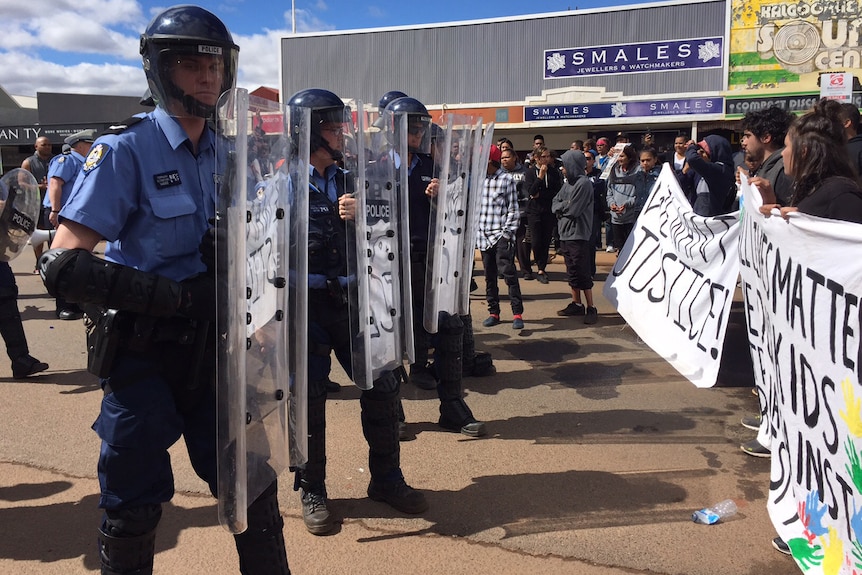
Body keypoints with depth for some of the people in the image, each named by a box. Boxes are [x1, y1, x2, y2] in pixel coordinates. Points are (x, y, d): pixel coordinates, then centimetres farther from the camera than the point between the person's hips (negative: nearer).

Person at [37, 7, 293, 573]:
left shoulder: (226, 153, 6)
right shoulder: (126, 149, -12)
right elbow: (64, 266, -19)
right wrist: (179, 296, -25)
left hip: (212, 350, 5)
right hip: (145, 356, -4)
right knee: (135, 508, 10)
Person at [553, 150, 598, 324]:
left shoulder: (583, 183, -12)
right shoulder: (567, 184, 14)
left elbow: (573, 209, -17)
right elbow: (555, 203, 12)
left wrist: (561, 207, 0)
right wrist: (564, 206, -8)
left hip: (578, 235, -8)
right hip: (565, 234, 8)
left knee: (582, 273, -5)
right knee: (572, 272, 13)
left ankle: (591, 308, 2)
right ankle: (576, 304, 23)